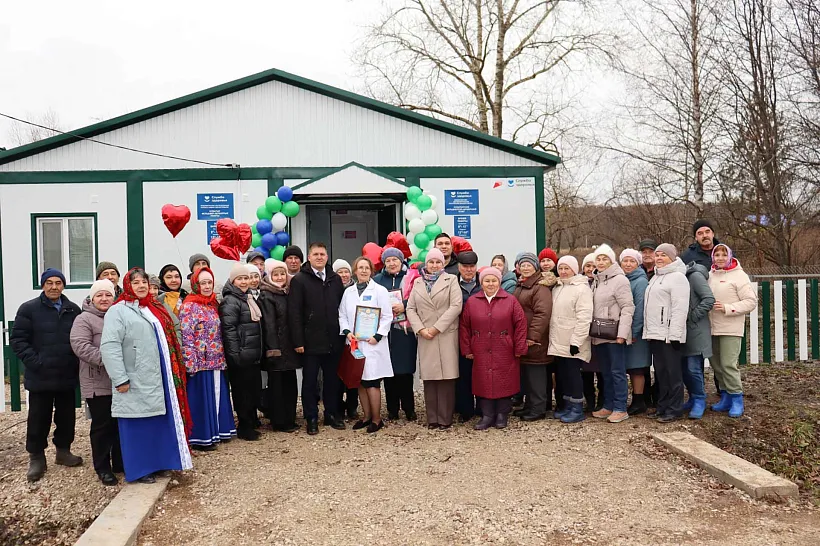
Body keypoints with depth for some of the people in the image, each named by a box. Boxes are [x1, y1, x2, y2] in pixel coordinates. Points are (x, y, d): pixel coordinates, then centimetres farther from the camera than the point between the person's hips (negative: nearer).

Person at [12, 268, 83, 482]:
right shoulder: (29, 309, -3)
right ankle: (36, 457, 19)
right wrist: (35, 362, -16)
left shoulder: (73, 310, 6)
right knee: (39, 419, 5)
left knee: (66, 416, 12)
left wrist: (78, 363, -1)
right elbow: (17, 340, -6)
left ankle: (63, 450, 28)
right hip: (40, 377, -3)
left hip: (67, 376, 3)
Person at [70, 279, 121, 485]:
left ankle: (120, 462, 24)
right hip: (98, 383, -6)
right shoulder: (84, 319, -5)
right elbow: (81, 347, -18)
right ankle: (103, 468, 13)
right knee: (102, 425, 1)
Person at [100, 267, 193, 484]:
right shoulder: (118, 311, -8)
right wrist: (120, 379, -21)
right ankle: (139, 469, 12)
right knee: (137, 425, 1)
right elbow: (109, 346, -17)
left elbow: (168, 340, 21)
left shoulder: (155, 308, 17)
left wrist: (175, 371, 16)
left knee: (160, 421, 13)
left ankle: (159, 461, 25)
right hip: (136, 382, -7)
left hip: (158, 378, 7)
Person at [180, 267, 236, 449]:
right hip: (200, 362, -7)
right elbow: (186, 337, -15)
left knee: (217, 396, 12)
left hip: (217, 361, 7)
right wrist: (191, 363, -19)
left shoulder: (214, 304, 12)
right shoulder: (189, 306, -9)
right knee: (201, 398, 0)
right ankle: (201, 437, 9)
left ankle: (216, 431, 24)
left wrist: (222, 358, 13)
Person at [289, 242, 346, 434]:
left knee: (333, 379, 12)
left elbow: (342, 308, 12)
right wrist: (298, 341, -12)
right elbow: (294, 313, -7)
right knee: (310, 381, 6)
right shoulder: (299, 280, -3)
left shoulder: (335, 279, 10)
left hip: (333, 340, 4)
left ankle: (332, 414, 25)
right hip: (311, 341, -3)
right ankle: (311, 418, 17)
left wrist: (343, 334, 5)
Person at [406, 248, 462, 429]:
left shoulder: (451, 280, 6)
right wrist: (420, 329, -6)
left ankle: (445, 418, 3)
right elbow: (411, 309, 10)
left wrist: (436, 328, -10)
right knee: (429, 377, 3)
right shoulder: (418, 282, 15)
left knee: (446, 376, -3)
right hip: (425, 337, 3)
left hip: (447, 336, -2)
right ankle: (432, 418, 9)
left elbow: (456, 306, -5)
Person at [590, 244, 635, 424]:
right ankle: (608, 406, 21)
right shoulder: (596, 281, 15)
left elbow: (627, 308, -14)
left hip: (614, 335, -8)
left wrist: (622, 333, -20)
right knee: (606, 372, 13)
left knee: (617, 372, -3)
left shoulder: (619, 279, -8)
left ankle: (620, 409, 4)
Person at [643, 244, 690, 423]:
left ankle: (674, 410, 5)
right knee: (660, 372, 13)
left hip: (669, 334, -9)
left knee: (672, 372, -2)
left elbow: (680, 308, -16)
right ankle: (662, 406, 21)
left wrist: (675, 334, -21)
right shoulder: (655, 277, 19)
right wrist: (648, 330, 17)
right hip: (654, 334, 9)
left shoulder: (677, 277, -9)